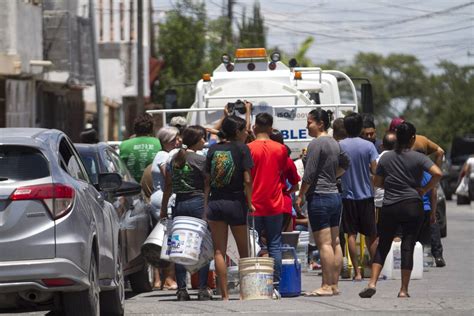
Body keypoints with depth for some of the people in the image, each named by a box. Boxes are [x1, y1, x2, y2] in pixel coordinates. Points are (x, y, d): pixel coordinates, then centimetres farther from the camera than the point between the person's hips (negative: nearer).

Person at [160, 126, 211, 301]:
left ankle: (181, 289, 4)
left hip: (179, 204, 5)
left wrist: (164, 209, 17)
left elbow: (168, 186, 12)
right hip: (198, 204, -5)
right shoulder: (200, 160, -7)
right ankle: (203, 289, -4)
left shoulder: (174, 159, 9)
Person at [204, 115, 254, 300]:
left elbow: (207, 180, 5)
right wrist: (250, 203, -2)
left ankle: (224, 294, 0)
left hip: (215, 203, 3)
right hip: (235, 202, -3)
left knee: (219, 251, 4)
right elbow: (247, 180, -10)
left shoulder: (213, 149, 5)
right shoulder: (241, 148, -5)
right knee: (243, 250, 10)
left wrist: (206, 205, 9)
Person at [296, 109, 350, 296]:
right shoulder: (334, 144, 13)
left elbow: (309, 174, -16)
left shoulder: (316, 144, -13)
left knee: (324, 244, -9)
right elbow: (345, 164, 29)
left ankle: (326, 286, -10)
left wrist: (300, 196, -8)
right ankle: (334, 285, 12)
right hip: (335, 195, 9)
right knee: (335, 242, 9)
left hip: (319, 196, -9)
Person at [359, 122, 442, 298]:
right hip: (412, 207, -2)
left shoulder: (386, 158, 4)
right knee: (408, 247, 1)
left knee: (382, 246, 10)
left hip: (389, 208, 2)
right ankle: (404, 289, 0)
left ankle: (372, 283, -4)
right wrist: (425, 190, -4)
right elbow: (437, 173, -17)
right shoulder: (418, 158, -5)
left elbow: (377, 182, 10)